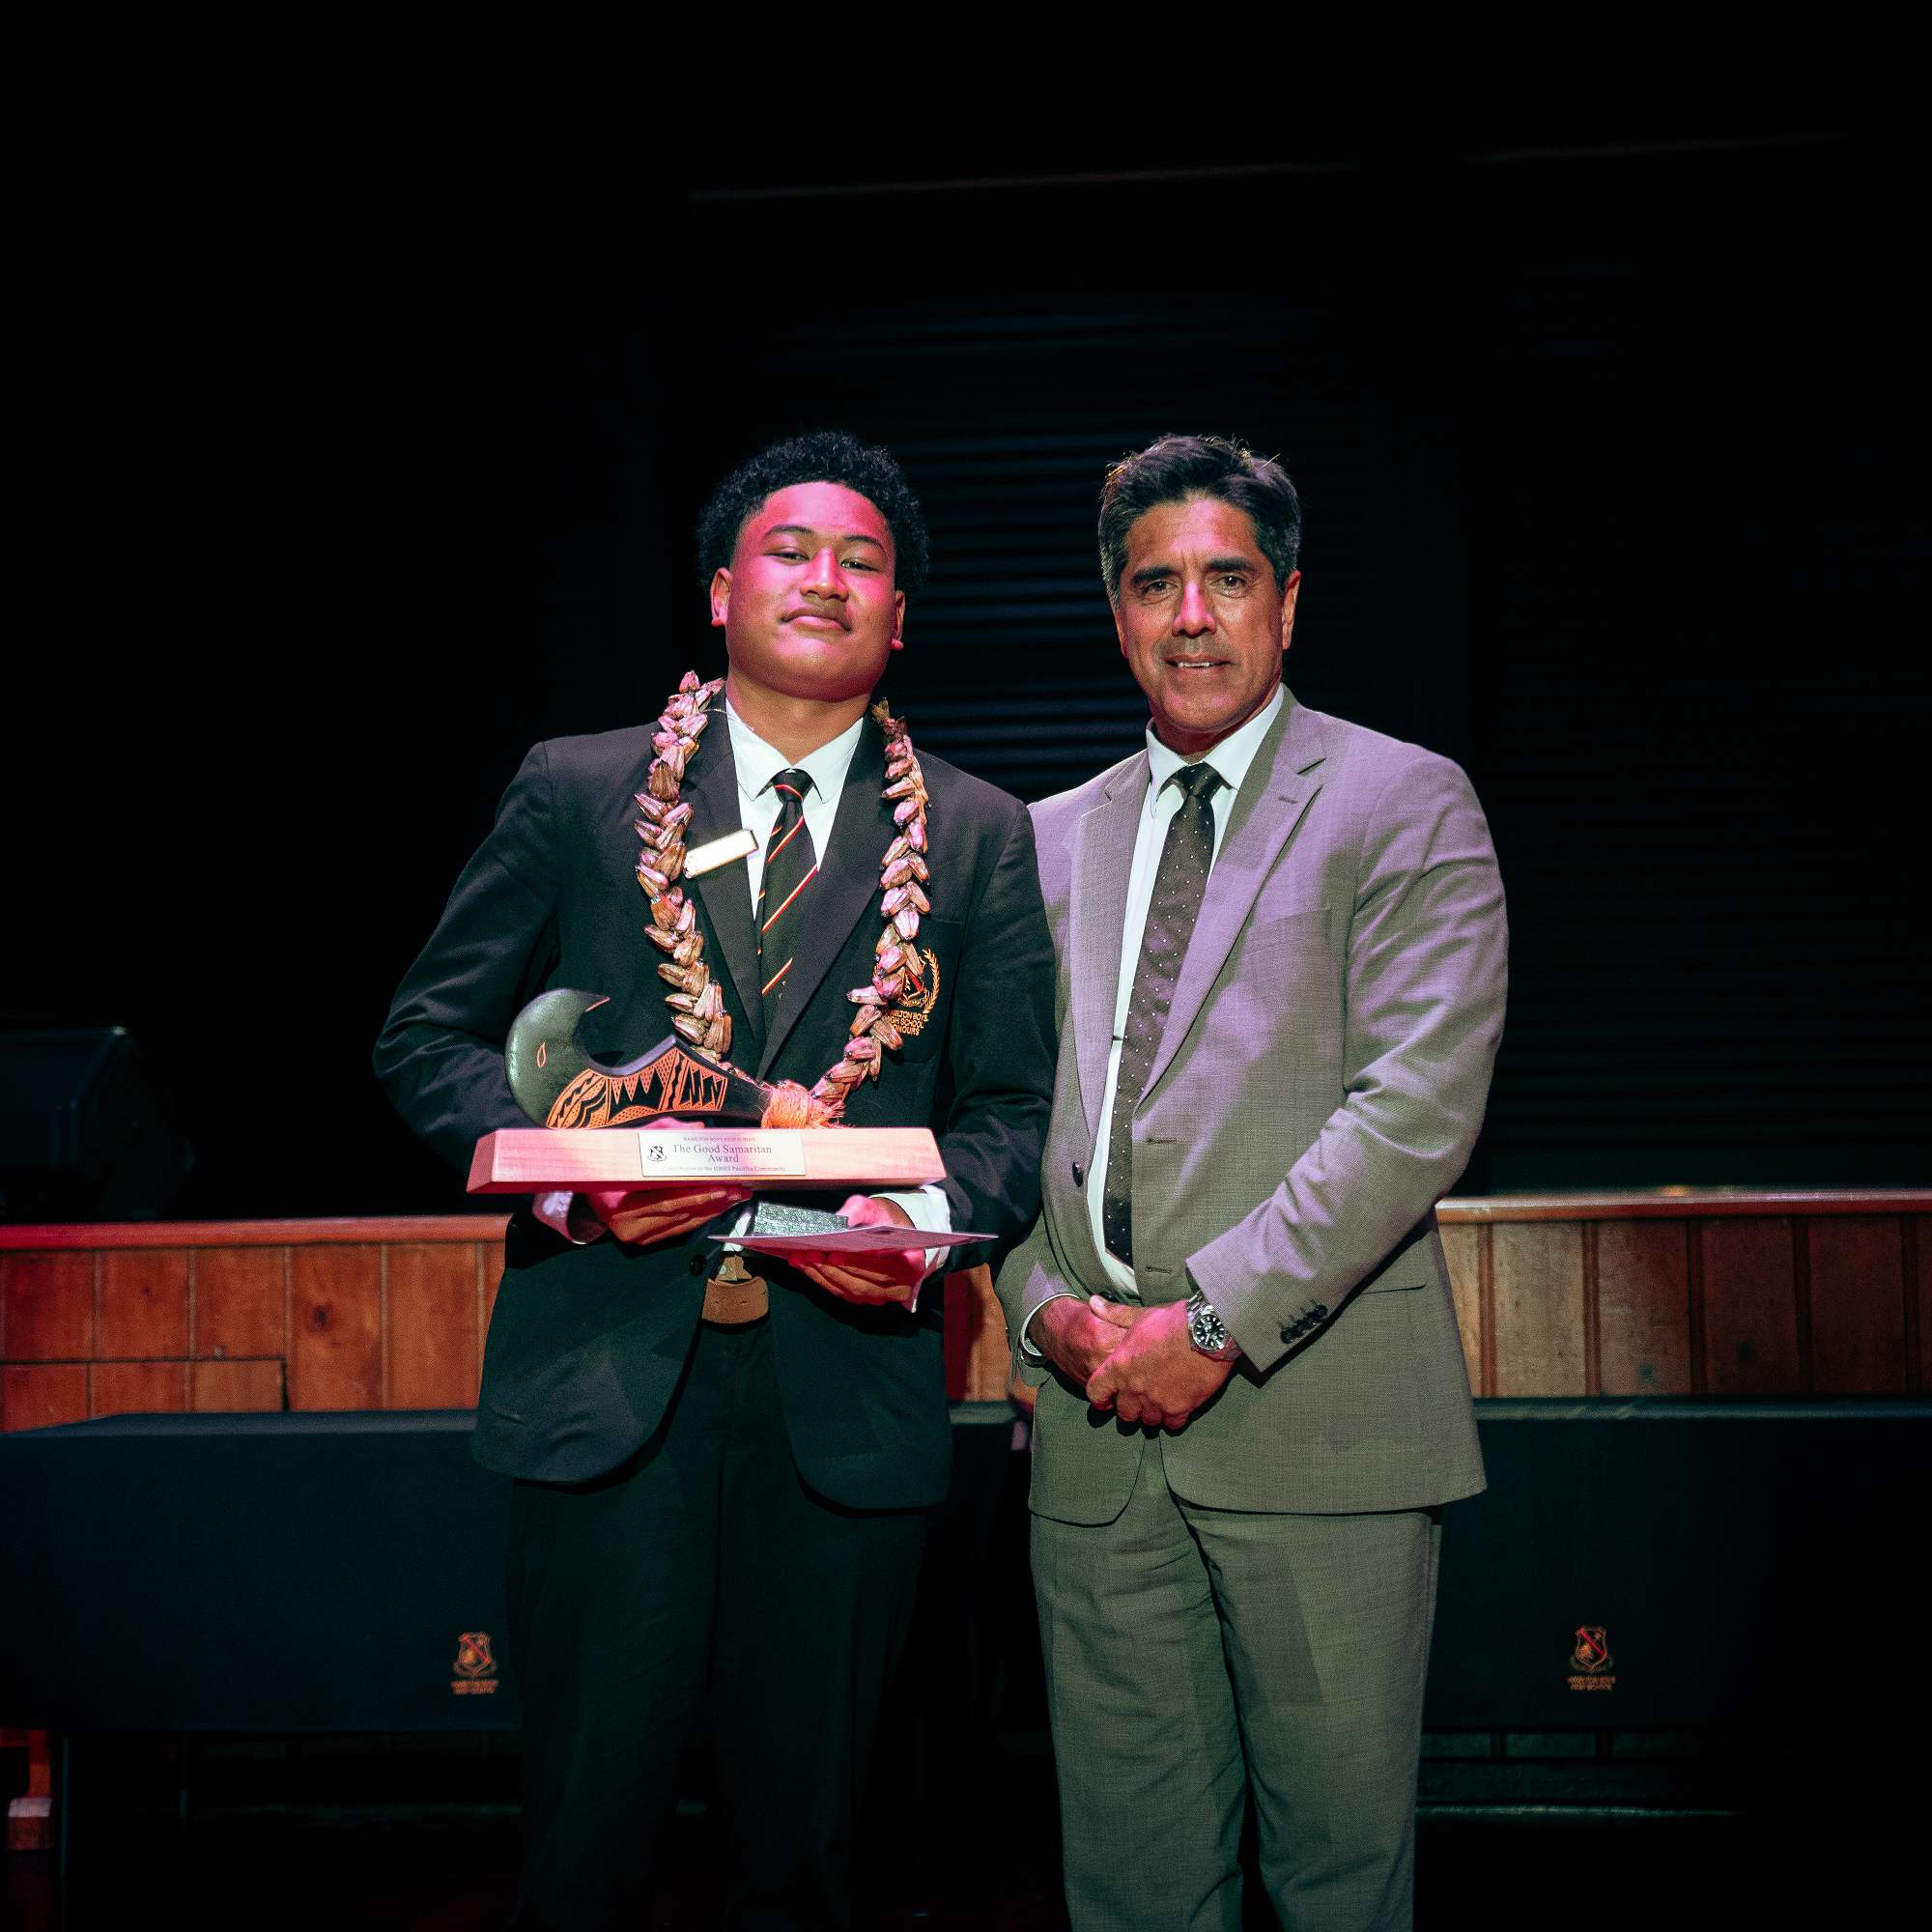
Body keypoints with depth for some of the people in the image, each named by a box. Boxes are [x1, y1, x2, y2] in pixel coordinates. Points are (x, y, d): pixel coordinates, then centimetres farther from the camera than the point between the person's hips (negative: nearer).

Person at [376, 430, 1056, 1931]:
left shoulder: (977, 836, 8)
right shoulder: (574, 793, 6)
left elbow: (1018, 1108, 8)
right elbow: (429, 1036, 7)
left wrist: (926, 1221, -13)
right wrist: (568, 1170, -11)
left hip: (849, 1395, 1)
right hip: (609, 1373, -1)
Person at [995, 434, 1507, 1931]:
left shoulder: (1404, 805, 1)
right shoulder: (1053, 839, 17)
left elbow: (1419, 1101, -10)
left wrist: (1216, 1318, -14)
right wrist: (1047, 1303, -1)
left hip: (1317, 1417, -4)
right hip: (1097, 1427, 4)